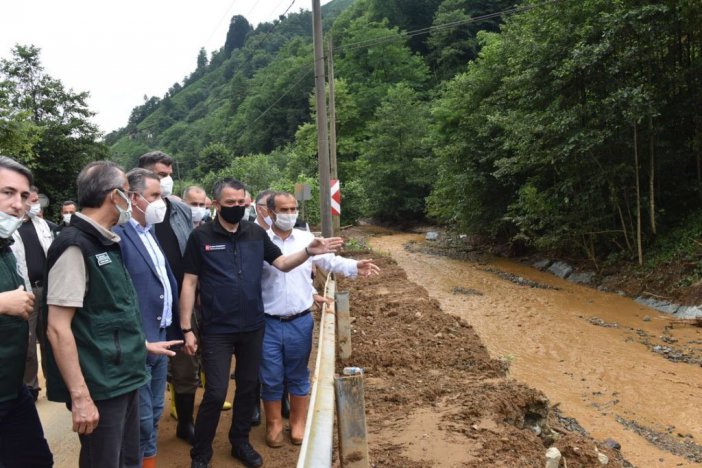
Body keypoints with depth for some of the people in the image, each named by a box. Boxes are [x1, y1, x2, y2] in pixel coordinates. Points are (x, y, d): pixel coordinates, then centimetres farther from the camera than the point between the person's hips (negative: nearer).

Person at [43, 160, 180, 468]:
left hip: (124, 378, 9)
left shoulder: (105, 243, 11)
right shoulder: (74, 246, -17)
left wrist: (142, 344, 26)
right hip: (99, 387, -9)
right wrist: (80, 396, -22)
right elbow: (58, 328, -21)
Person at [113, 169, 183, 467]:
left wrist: (173, 328, 12)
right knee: (142, 418, 5)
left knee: (155, 412, 20)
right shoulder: (118, 235, -18)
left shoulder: (151, 233, 12)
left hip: (161, 335, 9)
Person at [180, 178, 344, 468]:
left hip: (253, 327, 4)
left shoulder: (256, 234, 1)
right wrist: (186, 328, -8)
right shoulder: (201, 237, -8)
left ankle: (240, 442, 35)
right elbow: (189, 283, -6)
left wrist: (309, 251, -16)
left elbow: (283, 263, 3)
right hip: (217, 330, -4)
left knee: (248, 387, 15)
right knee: (216, 393, -1)